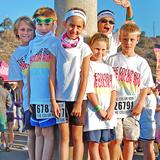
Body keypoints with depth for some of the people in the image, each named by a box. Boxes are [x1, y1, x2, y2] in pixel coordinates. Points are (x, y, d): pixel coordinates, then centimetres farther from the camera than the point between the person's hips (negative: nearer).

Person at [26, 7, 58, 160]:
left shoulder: (55, 42, -1)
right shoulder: (33, 43, 15)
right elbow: (30, 72, 16)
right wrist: (29, 97, 13)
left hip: (49, 96, -6)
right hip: (35, 97, 6)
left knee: (47, 132, -2)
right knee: (38, 132, 12)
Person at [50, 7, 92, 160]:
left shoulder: (84, 48, -4)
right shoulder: (57, 47, 0)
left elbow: (84, 78, -5)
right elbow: (52, 75, 0)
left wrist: (78, 103, -9)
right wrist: (53, 101, -5)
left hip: (77, 98, -1)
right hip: (61, 98, 1)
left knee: (77, 137, 5)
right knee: (64, 137, 5)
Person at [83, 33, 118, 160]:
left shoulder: (109, 68, 15)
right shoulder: (89, 66, -4)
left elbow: (114, 90, 8)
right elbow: (89, 90, -11)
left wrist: (111, 109, -5)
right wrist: (99, 109, -13)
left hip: (108, 113, 5)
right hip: (93, 112, -5)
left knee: (104, 144, 12)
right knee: (94, 144, 0)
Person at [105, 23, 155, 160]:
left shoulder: (141, 63, 6)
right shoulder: (112, 60, 4)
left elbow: (145, 87, 6)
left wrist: (140, 105, -5)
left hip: (132, 109, 2)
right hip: (115, 106, -1)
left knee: (129, 139, 8)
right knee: (116, 139, -2)